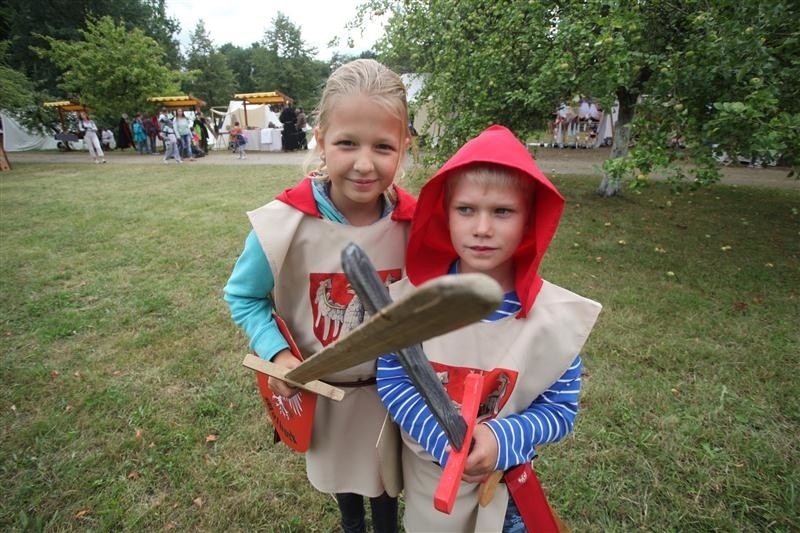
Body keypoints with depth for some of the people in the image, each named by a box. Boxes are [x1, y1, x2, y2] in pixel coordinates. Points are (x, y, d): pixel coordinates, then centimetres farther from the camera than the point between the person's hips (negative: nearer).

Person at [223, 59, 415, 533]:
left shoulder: (414, 223, -21)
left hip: (390, 386, 0)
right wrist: (277, 353, -23)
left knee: (387, 475, 27)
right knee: (339, 470, 31)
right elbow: (243, 296, -9)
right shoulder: (285, 223, -26)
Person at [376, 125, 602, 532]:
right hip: (425, 471, 1)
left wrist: (502, 439, -27)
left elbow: (560, 410, -11)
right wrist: (443, 438, -27)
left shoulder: (555, 316, -20)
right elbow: (391, 380, -15)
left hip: (504, 482, 0)